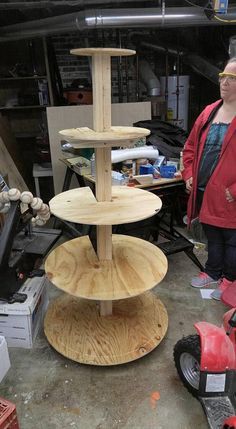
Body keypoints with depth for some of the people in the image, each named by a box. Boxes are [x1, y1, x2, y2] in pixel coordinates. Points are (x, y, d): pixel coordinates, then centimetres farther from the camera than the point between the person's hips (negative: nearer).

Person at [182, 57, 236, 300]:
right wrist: (188, 175, 5)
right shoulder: (209, 112, 9)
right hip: (204, 193, 6)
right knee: (212, 237, 21)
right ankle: (213, 272, 41)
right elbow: (190, 147, 15)